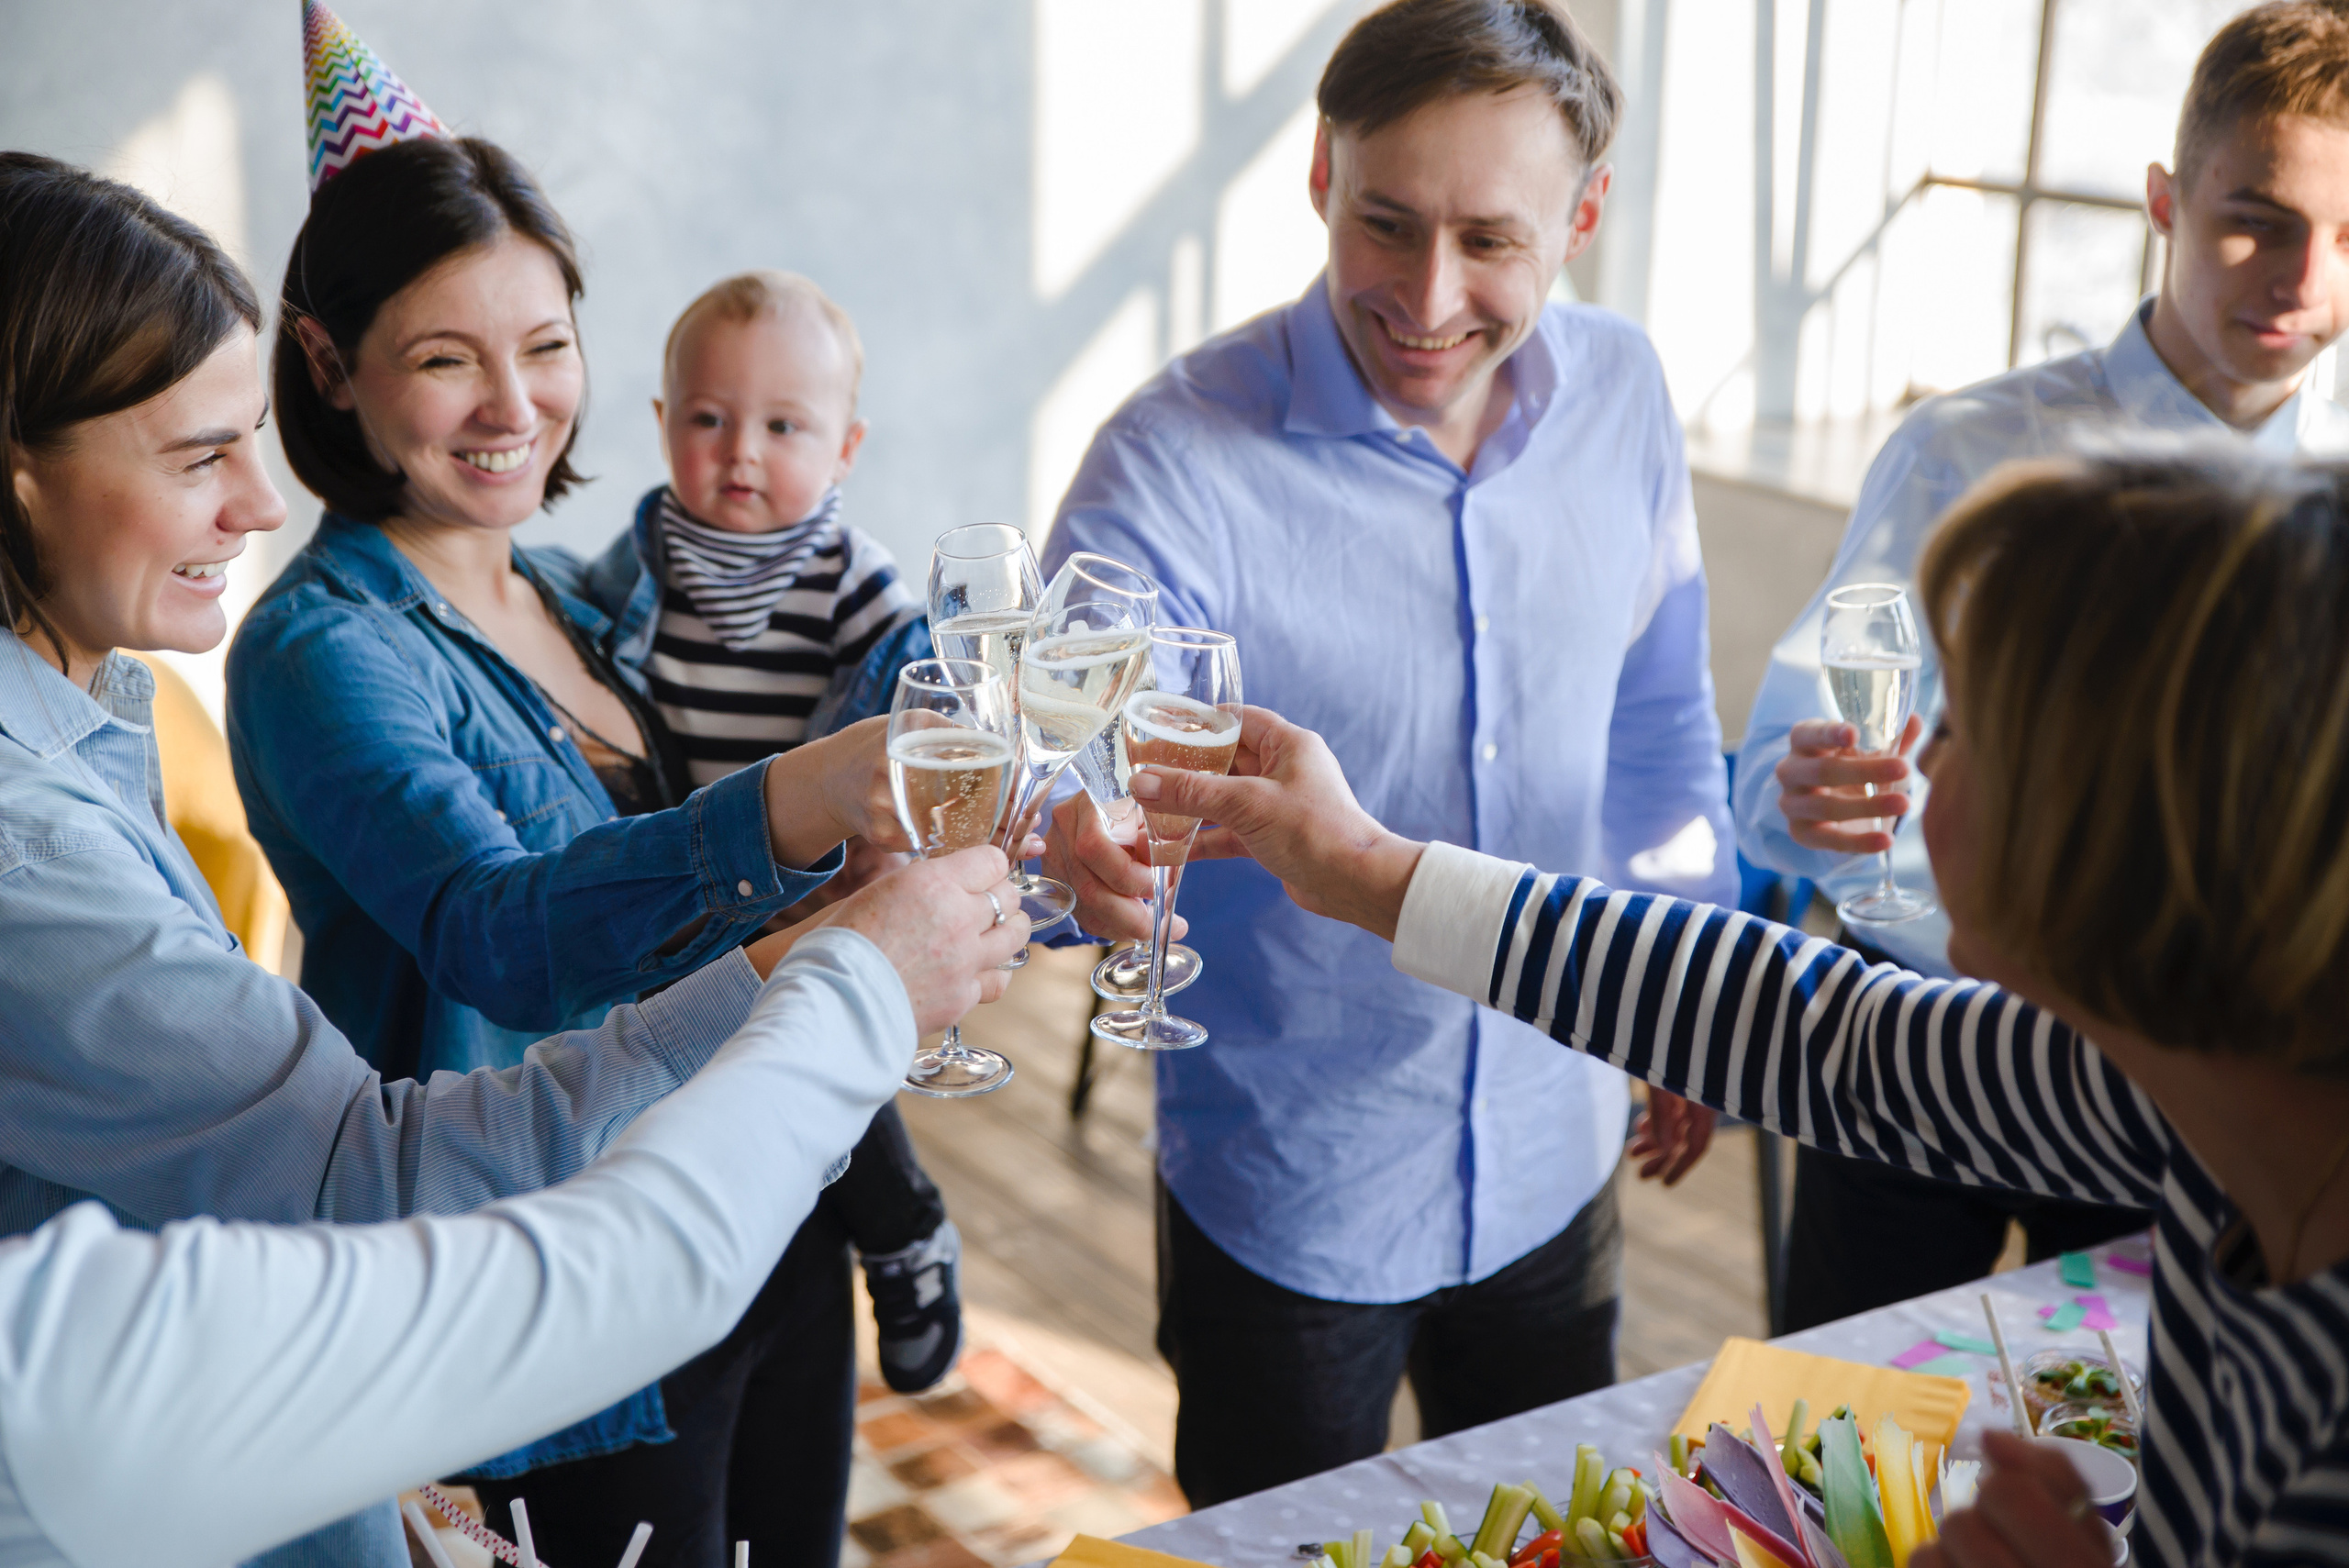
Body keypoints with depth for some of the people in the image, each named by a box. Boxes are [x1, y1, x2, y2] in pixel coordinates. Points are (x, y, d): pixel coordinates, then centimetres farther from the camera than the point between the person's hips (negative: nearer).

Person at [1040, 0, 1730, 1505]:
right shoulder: (1179, 460, -23)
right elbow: (1061, 765, -28)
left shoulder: (1623, 393, -7)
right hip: (1289, 1195, -4)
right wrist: (1072, 846, -52)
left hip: (1556, 1155, 4)